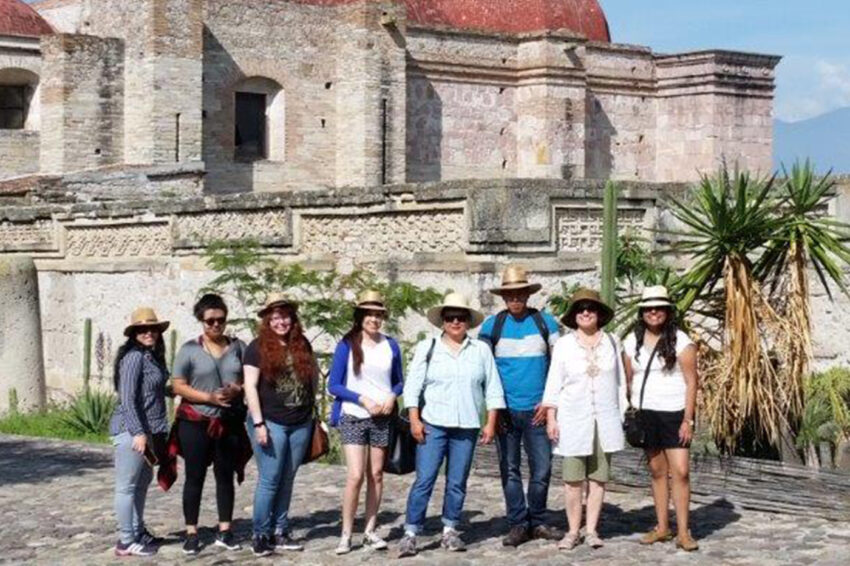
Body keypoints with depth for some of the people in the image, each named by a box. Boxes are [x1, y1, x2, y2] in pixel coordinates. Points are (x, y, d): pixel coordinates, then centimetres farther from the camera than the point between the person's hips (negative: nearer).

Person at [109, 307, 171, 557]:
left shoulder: (153, 356, 14)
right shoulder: (134, 356, -14)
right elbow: (127, 399, -18)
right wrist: (138, 432, -22)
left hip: (149, 429, 10)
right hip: (132, 430, -10)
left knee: (143, 480, 19)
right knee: (127, 485, -3)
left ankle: (138, 532, 31)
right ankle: (126, 542, 2)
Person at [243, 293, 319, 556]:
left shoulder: (302, 345, 8)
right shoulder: (258, 347, -6)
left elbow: (313, 374, 21)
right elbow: (250, 386, -10)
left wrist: (312, 404, 10)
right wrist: (258, 422, -15)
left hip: (301, 423, 5)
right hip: (271, 423, -5)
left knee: (287, 480, 10)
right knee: (270, 481, -4)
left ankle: (280, 532, 17)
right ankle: (261, 535, 5)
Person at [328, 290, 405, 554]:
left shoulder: (390, 345, 6)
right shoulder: (347, 345, -4)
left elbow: (399, 382, 14)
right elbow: (333, 385, -4)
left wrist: (392, 396, -8)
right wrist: (363, 400, -14)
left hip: (382, 418, 3)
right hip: (353, 417, -3)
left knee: (376, 474, 6)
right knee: (356, 476, -11)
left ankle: (370, 531, 15)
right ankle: (346, 534, -2)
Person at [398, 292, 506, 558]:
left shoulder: (481, 350, 8)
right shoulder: (427, 347, 5)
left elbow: (493, 389, 9)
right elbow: (413, 386, 3)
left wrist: (491, 423, 3)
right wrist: (414, 420, -5)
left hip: (467, 427, 2)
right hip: (433, 425, -2)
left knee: (457, 482, 5)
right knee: (424, 480, -7)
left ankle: (450, 531, 15)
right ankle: (410, 533, -4)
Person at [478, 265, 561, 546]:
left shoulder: (545, 322, 4)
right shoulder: (492, 325, 4)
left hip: (537, 411, 0)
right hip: (505, 410, 0)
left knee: (542, 468, 2)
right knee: (509, 470, 4)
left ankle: (537, 521, 17)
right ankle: (517, 524, 13)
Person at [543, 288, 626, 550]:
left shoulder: (612, 343, 6)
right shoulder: (563, 345, 1)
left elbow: (620, 381, 10)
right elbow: (554, 384, 2)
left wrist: (622, 416, 7)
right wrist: (551, 418, -4)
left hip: (605, 420, 1)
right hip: (573, 420, -1)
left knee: (598, 477, 3)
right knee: (573, 478, -1)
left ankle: (591, 530, 11)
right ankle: (573, 531, 6)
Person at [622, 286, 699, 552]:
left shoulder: (680, 341, -5)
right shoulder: (632, 341, 7)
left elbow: (691, 382, -6)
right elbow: (629, 380, 11)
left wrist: (688, 420, -11)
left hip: (674, 414, -4)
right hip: (645, 415, 4)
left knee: (680, 471, -8)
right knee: (657, 471, 10)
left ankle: (683, 532, -4)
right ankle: (662, 527, 18)